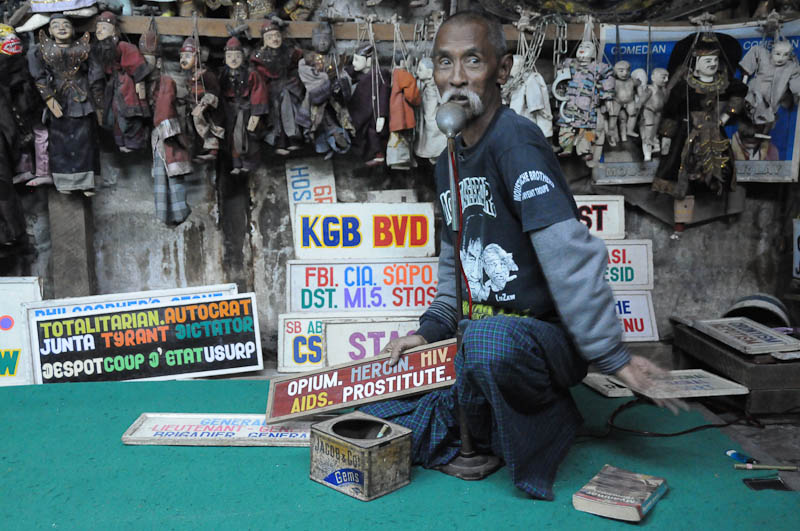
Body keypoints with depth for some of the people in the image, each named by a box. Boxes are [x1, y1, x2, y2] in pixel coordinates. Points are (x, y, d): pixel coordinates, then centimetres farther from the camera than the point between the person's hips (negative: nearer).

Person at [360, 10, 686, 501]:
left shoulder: (516, 140, -17)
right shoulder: (449, 161, 11)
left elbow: (567, 253, -25)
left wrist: (611, 352, -27)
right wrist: (431, 330, 7)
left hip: (543, 332, -8)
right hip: (479, 329, 8)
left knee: (487, 340, -41)